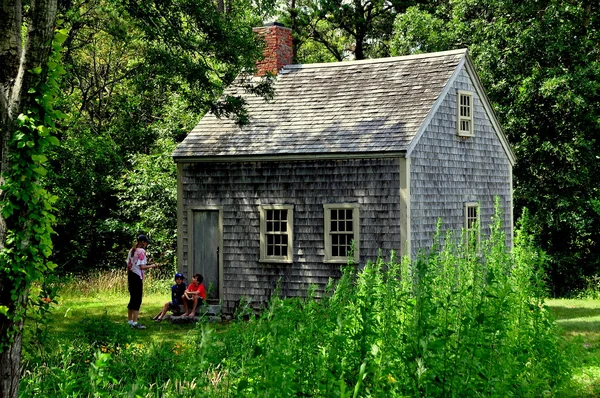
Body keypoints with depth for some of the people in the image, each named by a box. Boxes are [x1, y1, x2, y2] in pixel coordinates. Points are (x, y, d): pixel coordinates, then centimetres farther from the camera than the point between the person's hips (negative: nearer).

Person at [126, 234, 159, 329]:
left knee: (132, 299, 16)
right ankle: (135, 323, -11)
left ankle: (130, 321, 21)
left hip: (131, 275, 9)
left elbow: (128, 265, 16)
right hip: (137, 277, -9)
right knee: (137, 300, -7)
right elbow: (142, 267, -18)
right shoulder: (141, 251, -12)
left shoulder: (131, 251, 13)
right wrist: (153, 266, -5)